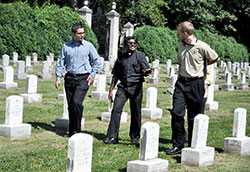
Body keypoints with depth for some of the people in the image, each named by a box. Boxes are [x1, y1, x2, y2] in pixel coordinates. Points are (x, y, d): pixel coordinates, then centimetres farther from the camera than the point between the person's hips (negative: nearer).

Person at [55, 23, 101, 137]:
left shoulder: (88, 46, 1)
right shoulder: (66, 46, 6)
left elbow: (97, 62, 8)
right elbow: (60, 63, 10)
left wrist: (93, 75, 0)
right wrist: (58, 78, 4)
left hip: (83, 78, -3)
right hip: (69, 78, 3)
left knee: (77, 102, -18)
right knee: (70, 105, 6)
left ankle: (76, 130, -6)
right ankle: (71, 131, 18)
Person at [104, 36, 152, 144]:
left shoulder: (140, 57, 7)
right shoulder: (120, 58, 14)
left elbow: (146, 70, -3)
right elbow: (115, 75, 17)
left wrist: (146, 71, -29)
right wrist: (111, 90, 12)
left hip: (136, 87, -1)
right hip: (123, 87, 2)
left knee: (135, 113, 3)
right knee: (116, 109, -11)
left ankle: (135, 137, 18)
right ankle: (112, 137, -10)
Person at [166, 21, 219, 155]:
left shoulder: (201, 46, -8)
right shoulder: (181, 46, 10)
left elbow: (215, 59, 7)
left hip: (196, 83, -5)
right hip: (181, 82, 5)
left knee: (193, 117, 3)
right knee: (176, 112, -7)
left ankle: (192, 146, 15)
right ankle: (178, 145, 0)